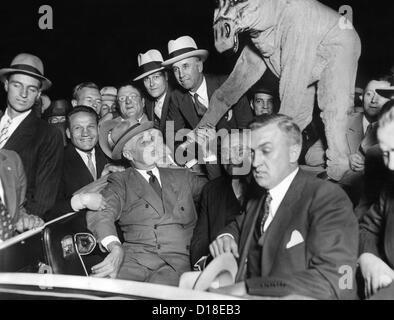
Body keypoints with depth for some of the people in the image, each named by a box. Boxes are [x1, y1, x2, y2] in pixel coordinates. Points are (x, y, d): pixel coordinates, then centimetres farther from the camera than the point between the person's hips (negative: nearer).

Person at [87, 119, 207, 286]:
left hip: (178, 260, 1)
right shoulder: (121, 181, 11)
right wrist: (116, 247, -26)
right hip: (134, 258, 0)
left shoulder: (182, 176, 22)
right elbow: (100, 213, -6)